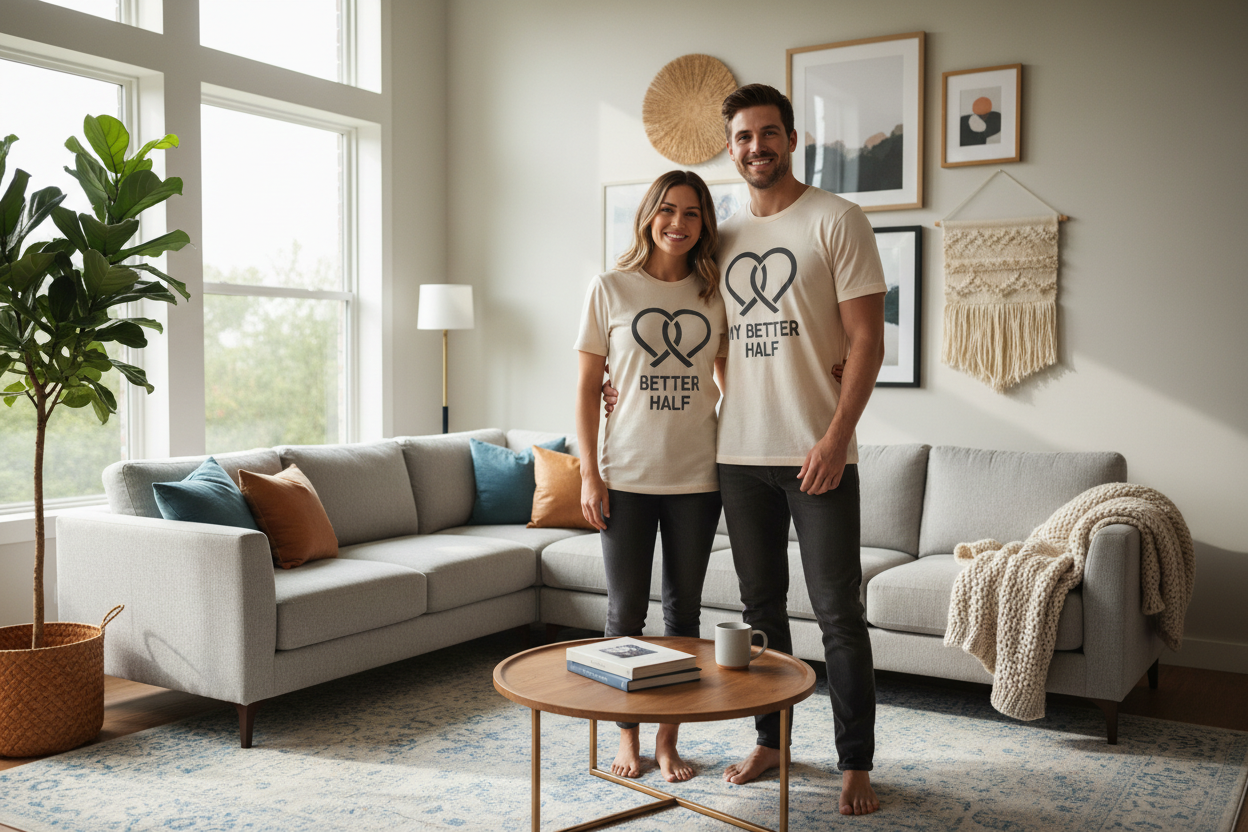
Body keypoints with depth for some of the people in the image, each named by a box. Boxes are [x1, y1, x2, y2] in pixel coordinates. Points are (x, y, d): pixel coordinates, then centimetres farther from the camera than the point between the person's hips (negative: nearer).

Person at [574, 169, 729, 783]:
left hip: (696, 478, 2)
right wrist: (589, 473, -5)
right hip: (627, 475, -2)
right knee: (625, 611, 4)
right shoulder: (610, 289, 0)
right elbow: (587, 386, 1)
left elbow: (731, 382, 13)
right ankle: (627, 738, 21)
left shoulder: (714, 294, 6)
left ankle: (668, 739, 22)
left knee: (683, 610, 9)